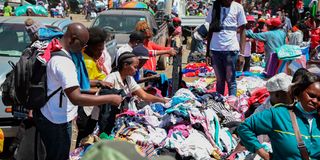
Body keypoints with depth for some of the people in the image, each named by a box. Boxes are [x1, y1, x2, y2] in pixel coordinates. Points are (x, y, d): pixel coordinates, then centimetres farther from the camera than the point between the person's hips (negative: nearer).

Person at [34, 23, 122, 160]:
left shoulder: (53, 51, 3)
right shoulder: (63, 62, -29)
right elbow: (76, 98, -34)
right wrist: (110, 99, -29)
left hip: (45, 114, 10)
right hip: (56, 122, -10)